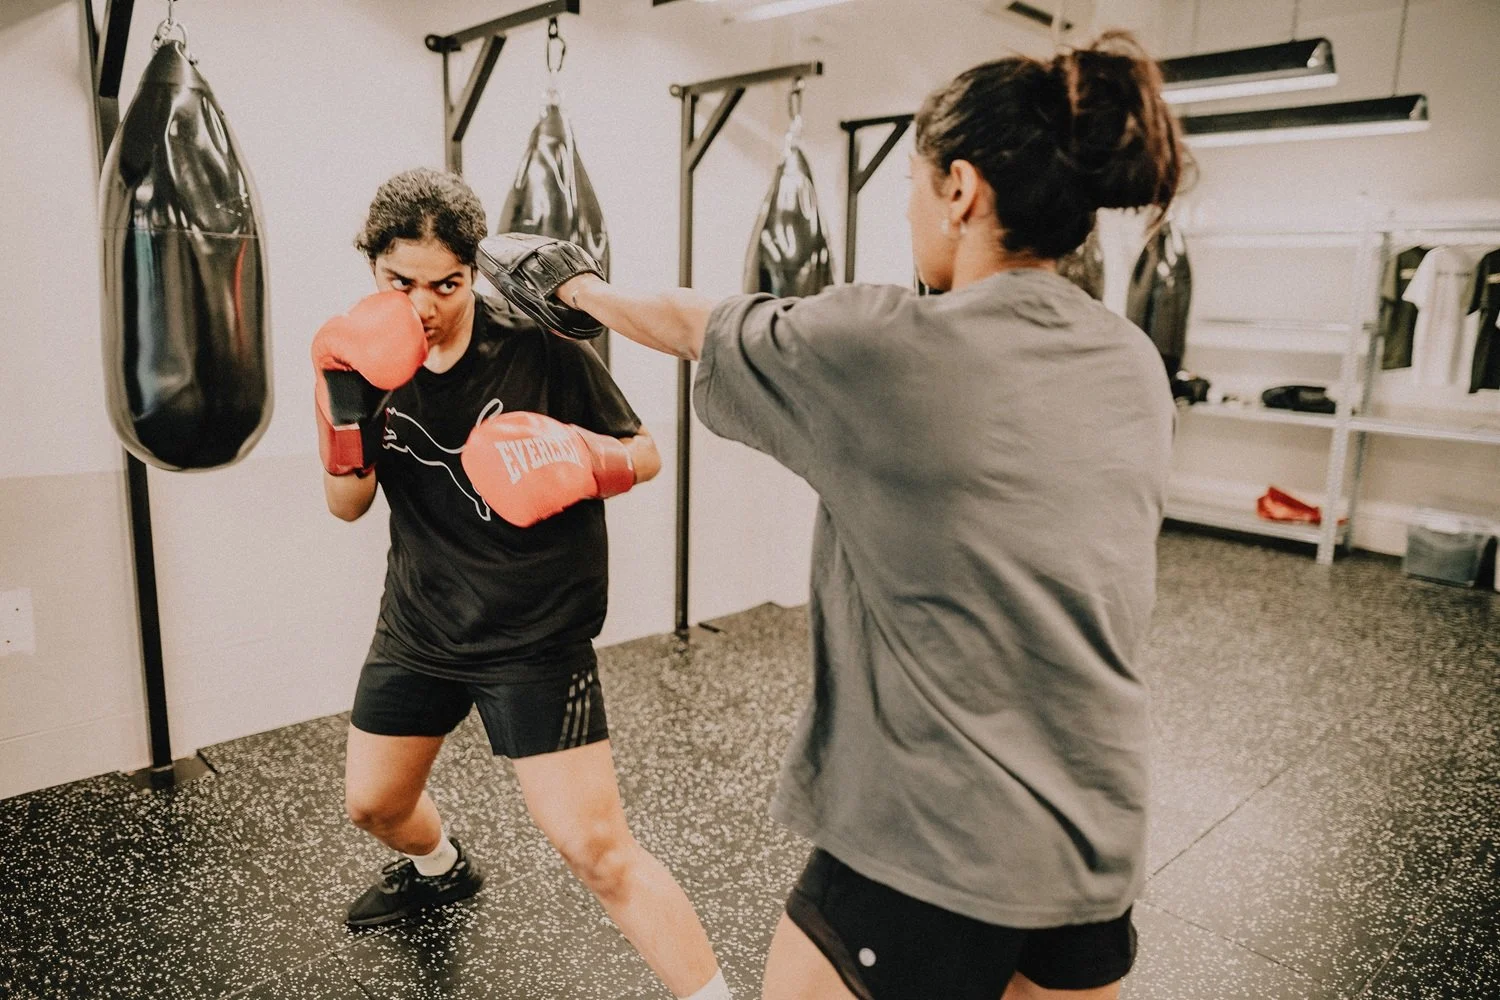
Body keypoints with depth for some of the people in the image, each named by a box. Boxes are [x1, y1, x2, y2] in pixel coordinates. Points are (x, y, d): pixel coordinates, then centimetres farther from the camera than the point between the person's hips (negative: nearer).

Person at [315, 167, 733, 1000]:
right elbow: (347, 504, -1)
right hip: (419, 625, 6)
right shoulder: (370, 353, -3)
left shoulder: (540, 347, -17)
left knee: (596, 850, -11)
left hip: (535, 638, -5)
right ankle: (440, 870, 59)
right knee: (373, 804, 25)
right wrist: (346, 399, -18)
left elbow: (645, 454, -8)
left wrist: (589, 462, -30)